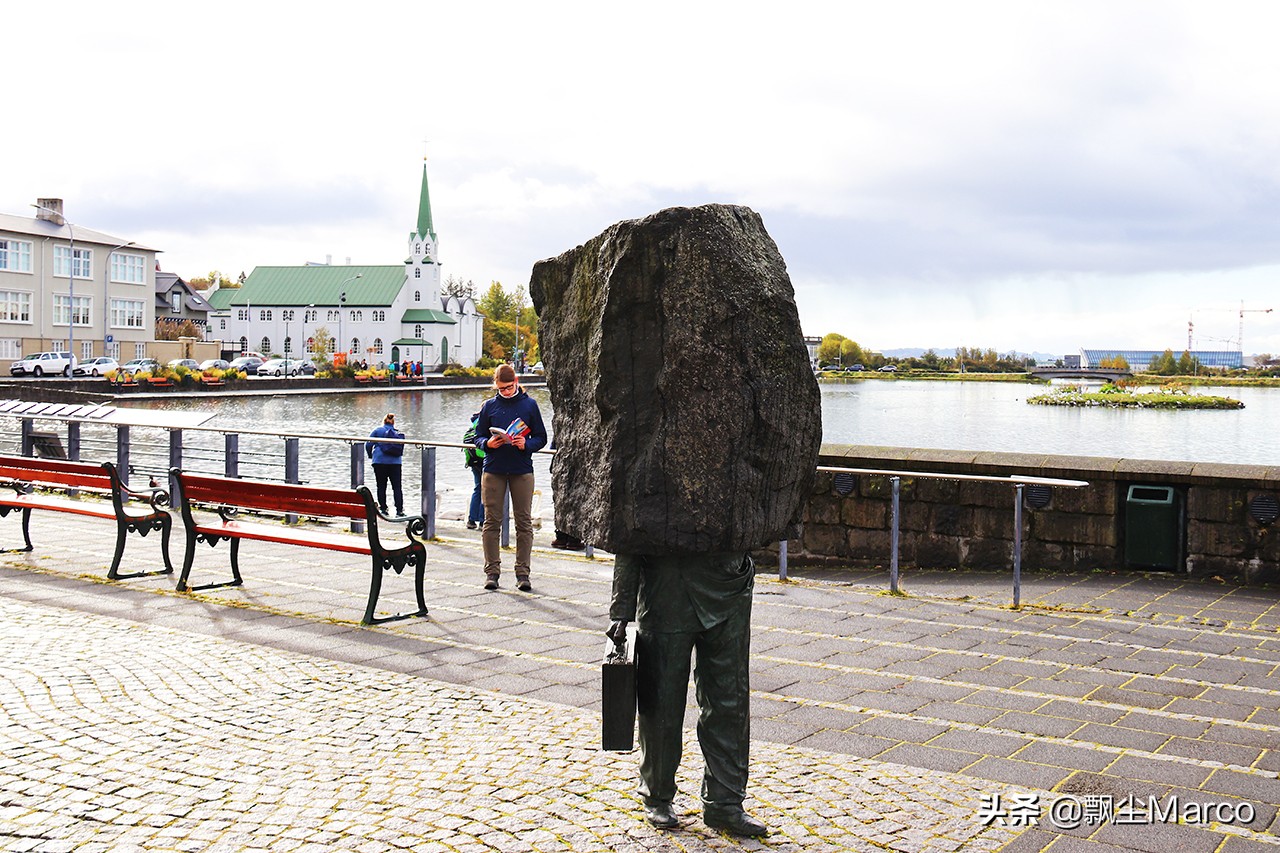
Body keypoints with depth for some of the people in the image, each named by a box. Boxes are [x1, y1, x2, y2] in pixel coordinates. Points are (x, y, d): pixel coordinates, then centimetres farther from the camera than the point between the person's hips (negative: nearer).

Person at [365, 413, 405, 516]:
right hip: (395, 462, 2)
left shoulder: (378, 431, 2)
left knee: (381, 486, 7)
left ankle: (383, 509, 8)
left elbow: (368, 445, 0)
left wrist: (370, 455, 16)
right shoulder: (399, 433, 9)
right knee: (397, 487, 3)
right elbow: (401, 450, 10)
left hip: (380, 462, -2)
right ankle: (399, 510, -3)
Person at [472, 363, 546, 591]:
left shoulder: (529, 404, 6)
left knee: (524, 522, 0)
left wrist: (526, 444, -12)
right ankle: (492, 571, 8)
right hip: (493, 470, 1)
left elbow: (541, 438, 7)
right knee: (491, 521, 1)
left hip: (522, 470, -1)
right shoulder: (489, 406, 9)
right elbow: (478, 438, 12)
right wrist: (488, 443, -10)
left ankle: (523, 573, 6)